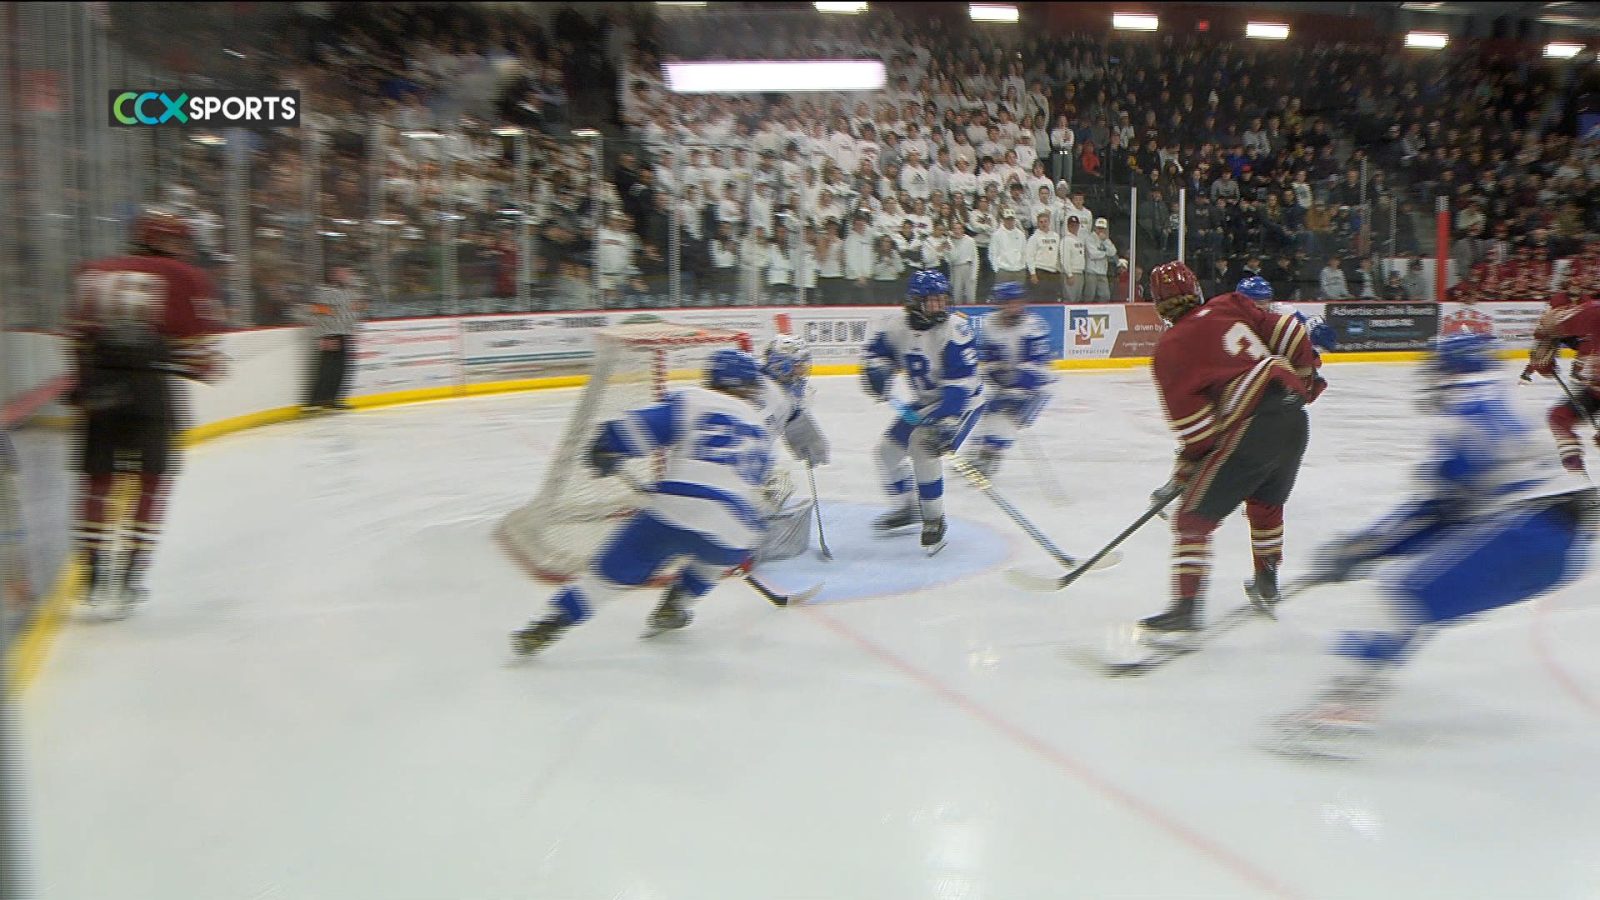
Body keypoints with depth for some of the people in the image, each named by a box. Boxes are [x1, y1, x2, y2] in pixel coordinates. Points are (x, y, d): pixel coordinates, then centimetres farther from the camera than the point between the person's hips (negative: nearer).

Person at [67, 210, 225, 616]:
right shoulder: (186, 279, 3)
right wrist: (210, 366, 18)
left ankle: (95, 574, 17)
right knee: (153, 480, 6)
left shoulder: (95, 271, 16)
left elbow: (78, 334, 16)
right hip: (149, 385, -4)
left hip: (98, 385, 4)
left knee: (97, 479, 13)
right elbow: (198, 344, -2)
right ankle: (131, 578, 4)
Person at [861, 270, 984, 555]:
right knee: (888, 450, 9)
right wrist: (875, 370, -12)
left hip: (961, 402, -7)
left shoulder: (955, 329, -27)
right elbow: (879, 349, 11)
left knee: (924, 449, -25)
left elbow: (960, 384, -31)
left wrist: (945, 424, -39)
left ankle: (934, 521, -8)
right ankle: (906, 509, 32)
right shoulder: (896, 327, -10)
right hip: (923, 401, 7)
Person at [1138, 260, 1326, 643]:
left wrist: (1183, 475, 7)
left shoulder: (1169, 349, -3)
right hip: (1294, 415, 7)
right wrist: (1308, 372, 27)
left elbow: (1194, 425, -5)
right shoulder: (1230, 306, 12)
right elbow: (1287, 332, 11)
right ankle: (1267, 583, 45)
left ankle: (1185, 610, -6)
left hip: (1252, 427, -7)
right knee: (1266, 502, 30)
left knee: (1194, 517, -1)